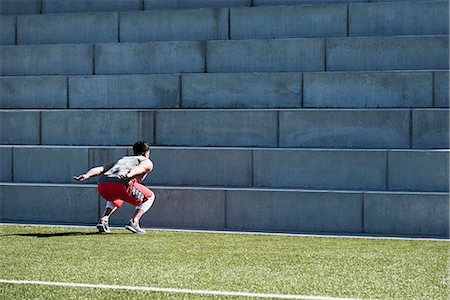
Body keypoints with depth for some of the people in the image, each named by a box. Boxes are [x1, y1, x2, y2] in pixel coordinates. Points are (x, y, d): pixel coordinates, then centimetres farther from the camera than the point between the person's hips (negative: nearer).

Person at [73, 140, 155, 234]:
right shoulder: (147, 162, 25)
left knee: (116, 200, 39)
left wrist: (86, 175, 9)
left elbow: (100, 169, 23)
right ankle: (134, 222, 1)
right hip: (122, 184, -6)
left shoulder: (121, 160, 39)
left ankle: (103, 220, 16)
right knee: (149, 197, 18)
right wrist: (129, 174, -20)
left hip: (102, 185, 6)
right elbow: (139, 167, -1)